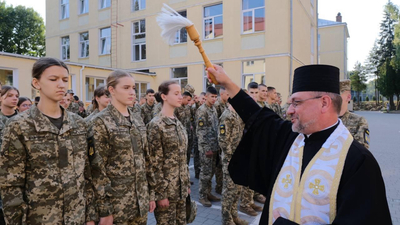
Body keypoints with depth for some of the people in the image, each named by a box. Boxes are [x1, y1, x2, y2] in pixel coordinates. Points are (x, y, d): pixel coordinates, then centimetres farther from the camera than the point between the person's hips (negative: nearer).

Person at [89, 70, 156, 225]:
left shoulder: (138, 121, 7)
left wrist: (151, 193, 10)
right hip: (116, 201, -5)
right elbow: (97, 167, -14)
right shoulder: (100, 122, -11)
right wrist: (104, 209, -14)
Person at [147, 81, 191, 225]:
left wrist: (187, 183, 13)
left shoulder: (178, 123, 7)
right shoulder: (156, 125, -15)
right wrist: (160, 193, -15)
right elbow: (155, 163, -16)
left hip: (181, 187, 7)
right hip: (166, 189, -7)